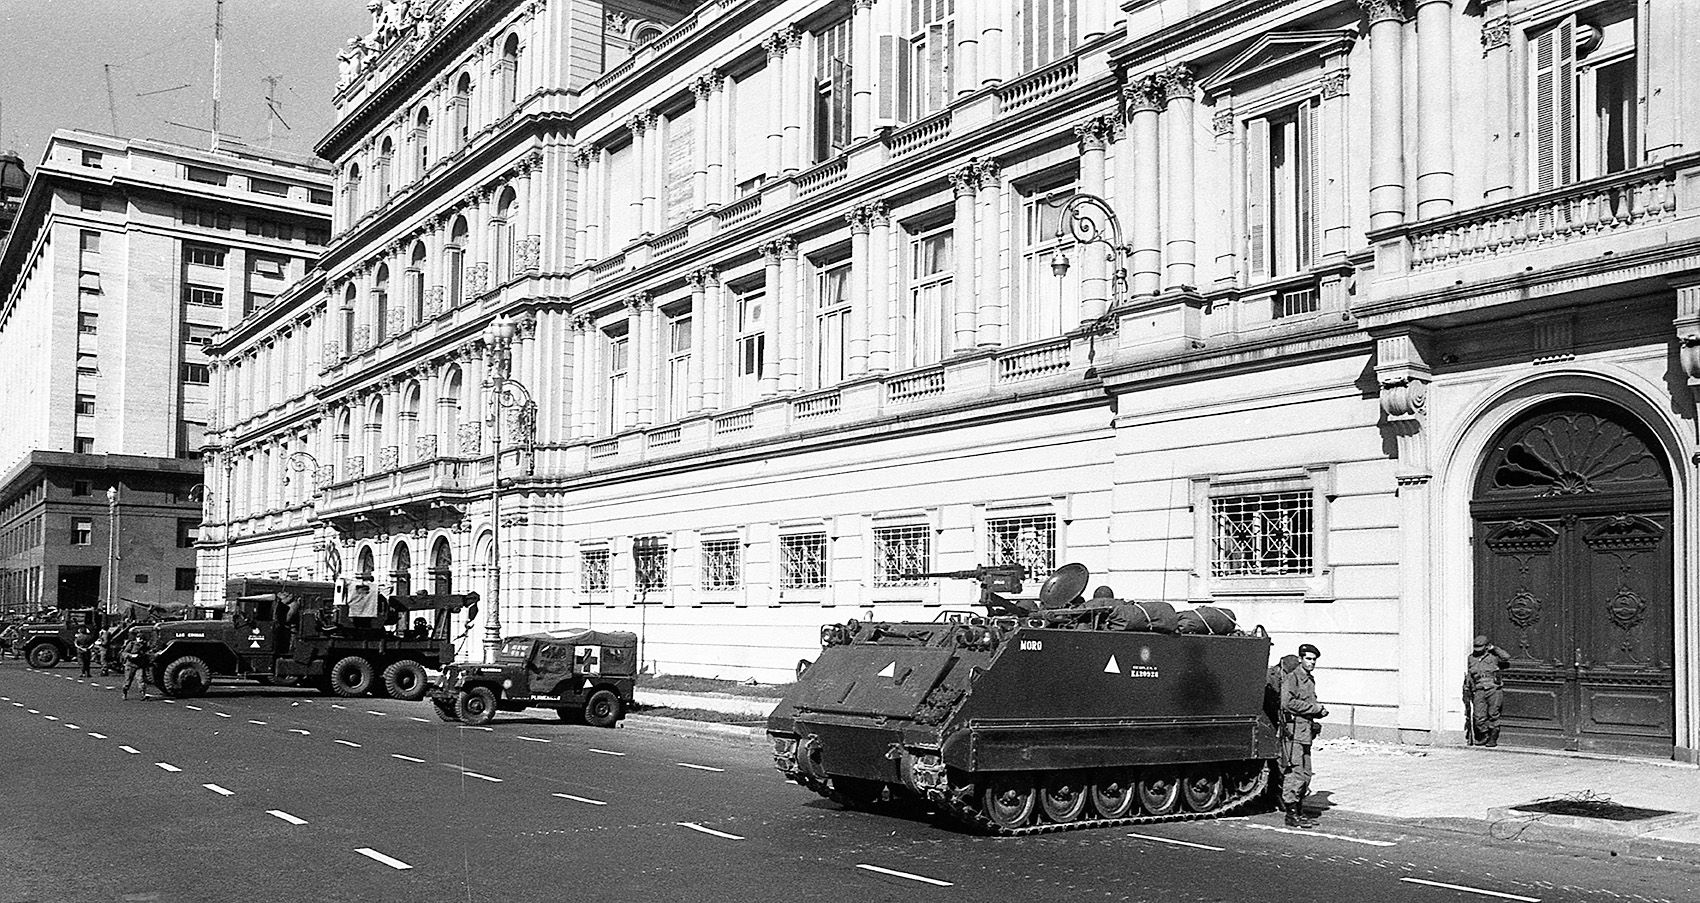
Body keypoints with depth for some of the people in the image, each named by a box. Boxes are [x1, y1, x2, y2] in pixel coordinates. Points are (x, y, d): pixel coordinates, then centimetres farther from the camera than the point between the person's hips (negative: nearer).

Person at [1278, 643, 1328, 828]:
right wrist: (1314, 708, -15)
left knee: (1305, 775, 10)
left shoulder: (1310, 680, 19)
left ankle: (1299, 812, 17)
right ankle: (1291, 815, -6)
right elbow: (1287, 703, -21)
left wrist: (1319, 711, 8)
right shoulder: (1292, 678, -9)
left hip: (1306, 733, 9)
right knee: (1295, 773, -9)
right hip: (1294, 731, -9)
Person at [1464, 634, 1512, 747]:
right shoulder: (1471, 659, 15)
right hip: (1479, 691, 3)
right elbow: (1468, 677, 21)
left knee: (1493, 715, -2)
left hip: (1494, 689, -3)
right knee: (1479, 717, -5)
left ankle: (1493, 738, 9)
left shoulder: (1493, 656, 4)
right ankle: (1484, 737, 13)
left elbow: (1506, 657, -15)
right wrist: (1466, 691, 19)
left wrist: (1494, 648, -6)